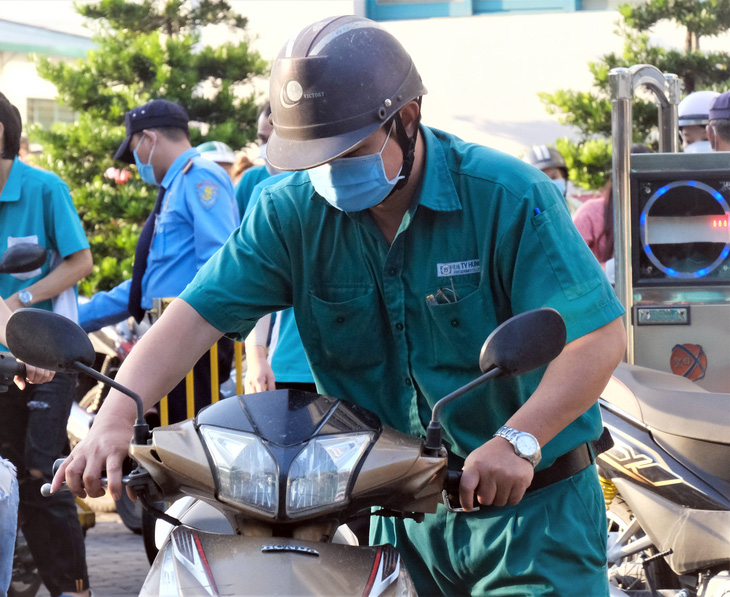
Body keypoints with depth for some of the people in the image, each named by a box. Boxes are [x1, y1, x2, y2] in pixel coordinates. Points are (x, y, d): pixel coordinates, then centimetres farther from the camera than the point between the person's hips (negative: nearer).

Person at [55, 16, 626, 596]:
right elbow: (196, 316, -9)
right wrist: (117, 415, -26)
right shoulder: (292, 212, -1)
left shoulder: (508, 196, -13)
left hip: (532, 508, -3)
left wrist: (517, 439, -33)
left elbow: (599, 335, -19)